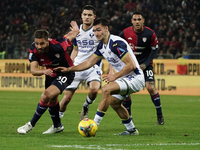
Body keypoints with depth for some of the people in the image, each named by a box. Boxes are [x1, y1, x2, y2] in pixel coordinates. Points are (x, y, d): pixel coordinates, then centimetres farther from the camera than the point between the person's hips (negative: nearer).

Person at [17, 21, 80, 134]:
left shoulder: (57, 46, -35)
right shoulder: (34, 50, -23)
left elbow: (72, 34, -16)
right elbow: (33, 70, -30)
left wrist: (76, 30, 8)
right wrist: (43, 71, -52)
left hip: (65, 73, -6)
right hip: (51, 74, 6)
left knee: (47, 96, -23)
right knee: (52, 99, 23)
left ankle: (31, 124, -10)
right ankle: (57, 126, 46)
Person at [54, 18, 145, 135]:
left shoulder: (116, 43, -21)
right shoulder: (102, 46, 9)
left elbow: (131, 65, -24)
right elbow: (89, 63, 15)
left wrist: (115, 76, -23)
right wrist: (68, 69, 9)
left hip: (135, 77, -11)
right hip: (126, 78, 11)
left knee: (106, 89, -26)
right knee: (113, 102, 21)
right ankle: (131, 130, 32)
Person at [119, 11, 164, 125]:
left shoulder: (150, 34, -14)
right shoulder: (125, 33, -10)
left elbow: (154, 50, -4)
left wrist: (145, 64, -13)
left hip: (145, 64, -2)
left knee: (151, 88, -17)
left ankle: (160, 115, -3)